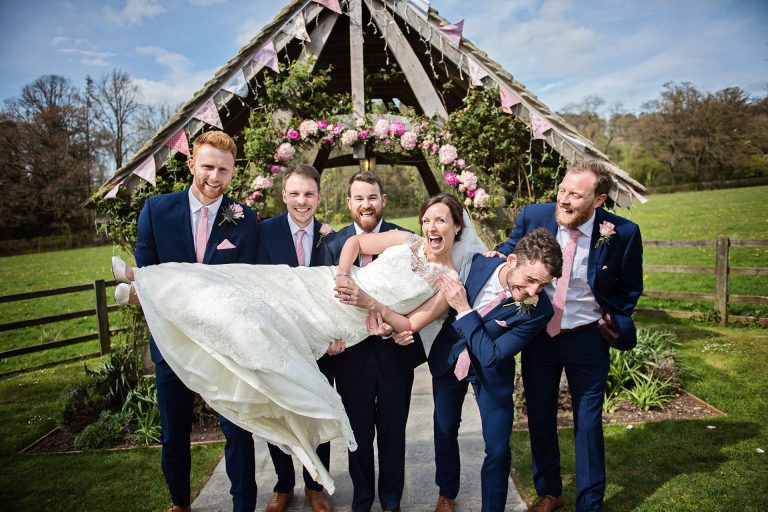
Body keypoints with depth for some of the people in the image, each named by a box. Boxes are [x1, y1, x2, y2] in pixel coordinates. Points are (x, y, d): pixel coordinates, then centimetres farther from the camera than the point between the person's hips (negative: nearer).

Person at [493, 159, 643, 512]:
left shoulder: (623, 233, -15)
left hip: (587, 338, -2)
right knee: (539, 417, 15)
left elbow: (630, 288, 1)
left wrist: (610, 322, -8)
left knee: (588, 424, 10)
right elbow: (512, 251, 6)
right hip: (538, 334, 2)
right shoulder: (533, 216, -12)